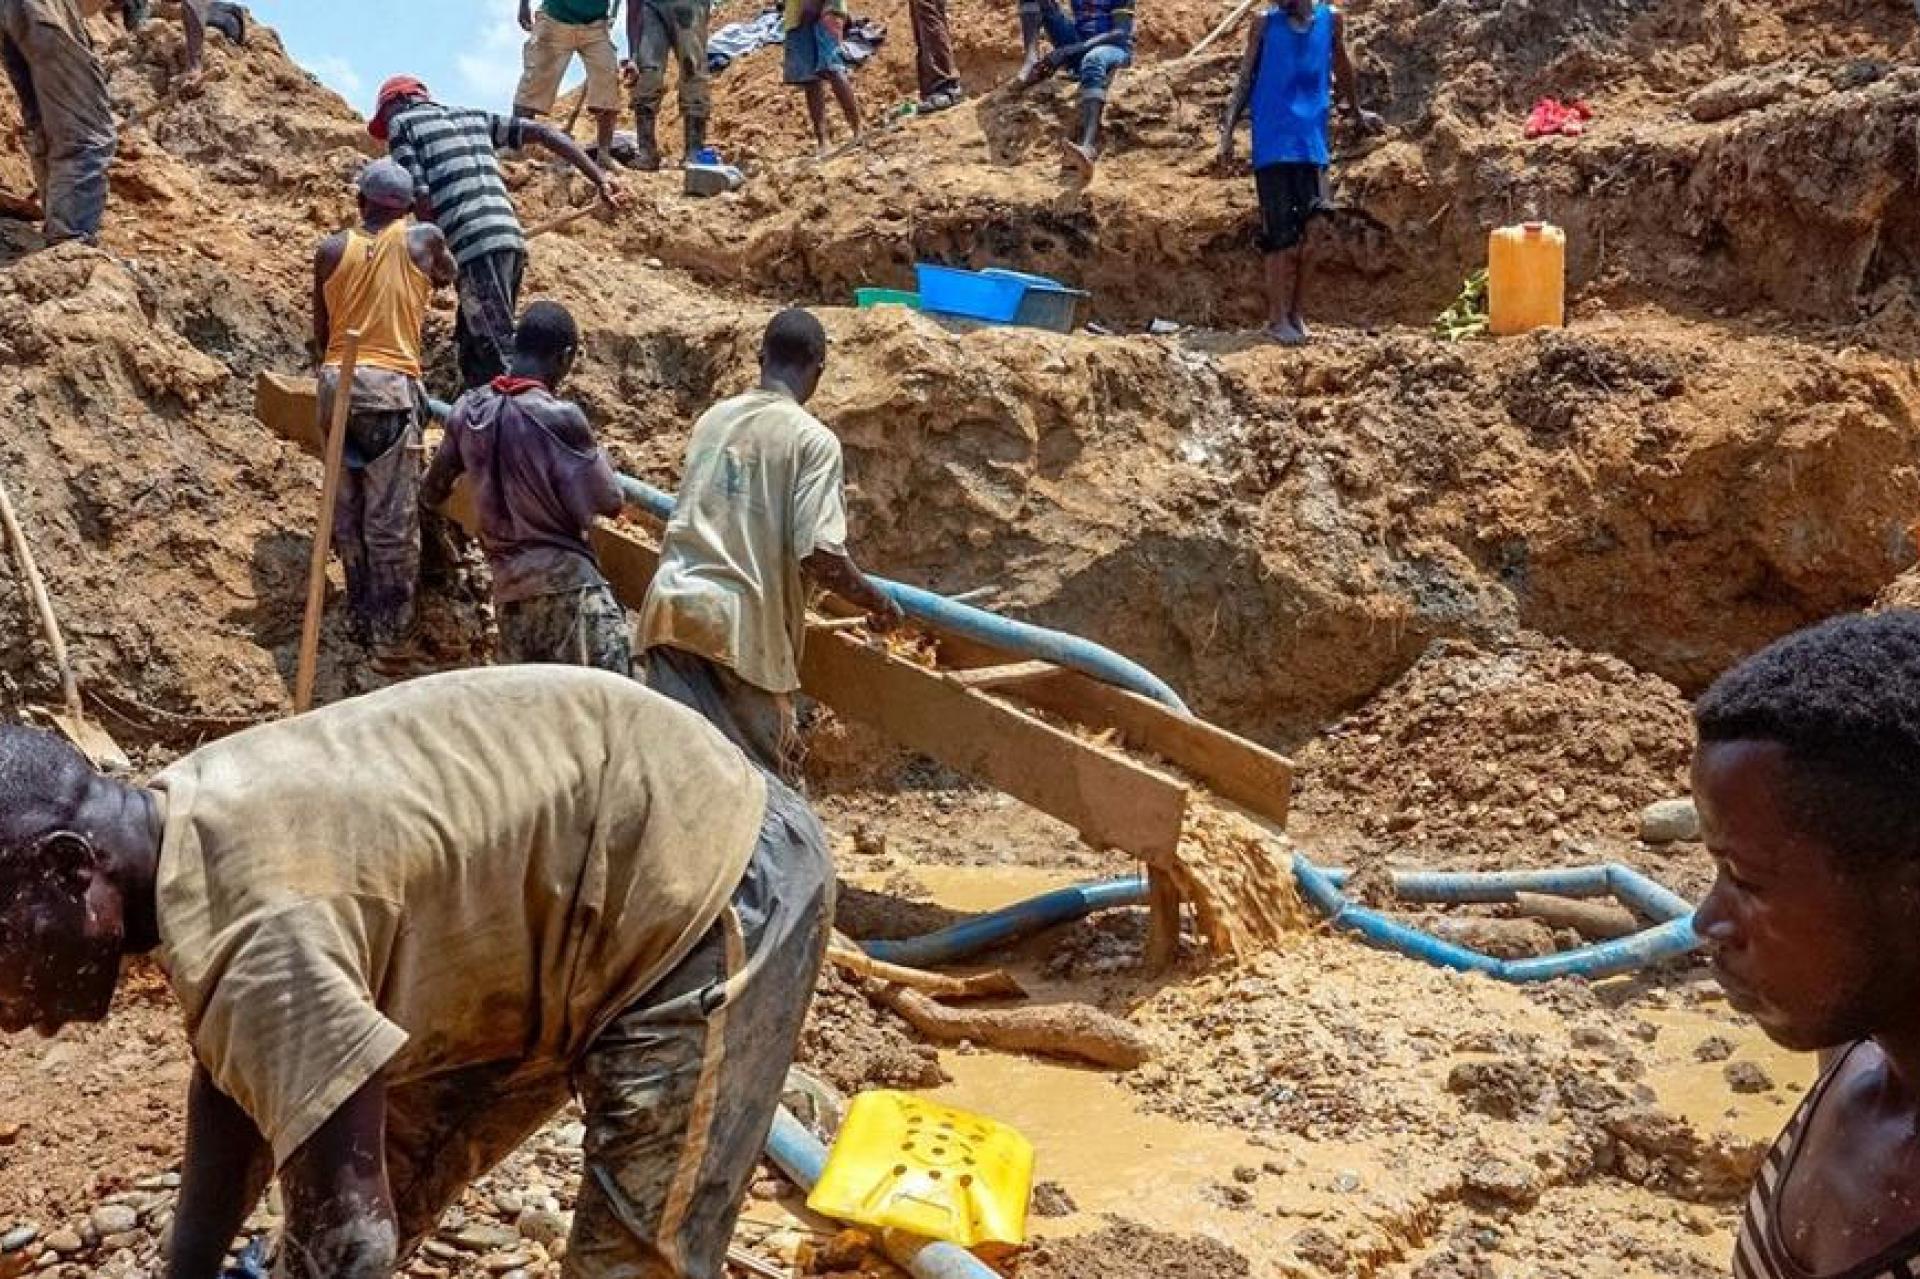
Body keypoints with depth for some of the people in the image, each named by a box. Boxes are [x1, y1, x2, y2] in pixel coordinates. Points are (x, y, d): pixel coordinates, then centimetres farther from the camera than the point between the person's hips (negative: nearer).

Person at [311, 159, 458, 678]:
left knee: (347, 515, 13)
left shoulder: (331, 250, 10)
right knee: (393, 522, -3)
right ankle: (392, 644, -4)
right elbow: (450, 275, 28)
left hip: (337, 382, 3)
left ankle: (362, 621, 21)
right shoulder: (422, 240, 5)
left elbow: (321, 334, 15)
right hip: (392, 386, -3)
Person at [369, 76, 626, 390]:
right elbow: (544, 133, 19)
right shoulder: (473, 117, 28)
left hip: (475, 246, -7)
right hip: (513, 238, 7)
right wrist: (600, 178, 11)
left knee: (503, 358, -10)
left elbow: (420, 196, -3)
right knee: (472, 354, 17)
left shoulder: (401, 122, 10)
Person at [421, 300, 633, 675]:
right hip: (566, 583, -7)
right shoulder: (561, 418, -14)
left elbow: (431, 493, 16)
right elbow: (610, 502, -6)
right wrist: (596, 452, 12)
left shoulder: (469, 410, 5)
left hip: (507, 586, 7)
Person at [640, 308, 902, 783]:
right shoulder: (813, 439, -6)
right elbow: (821, 557, -15)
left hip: (672, 606, 5)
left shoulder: (714, 417, 13)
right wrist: (879, 603, 3)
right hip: (741, 628, -5)